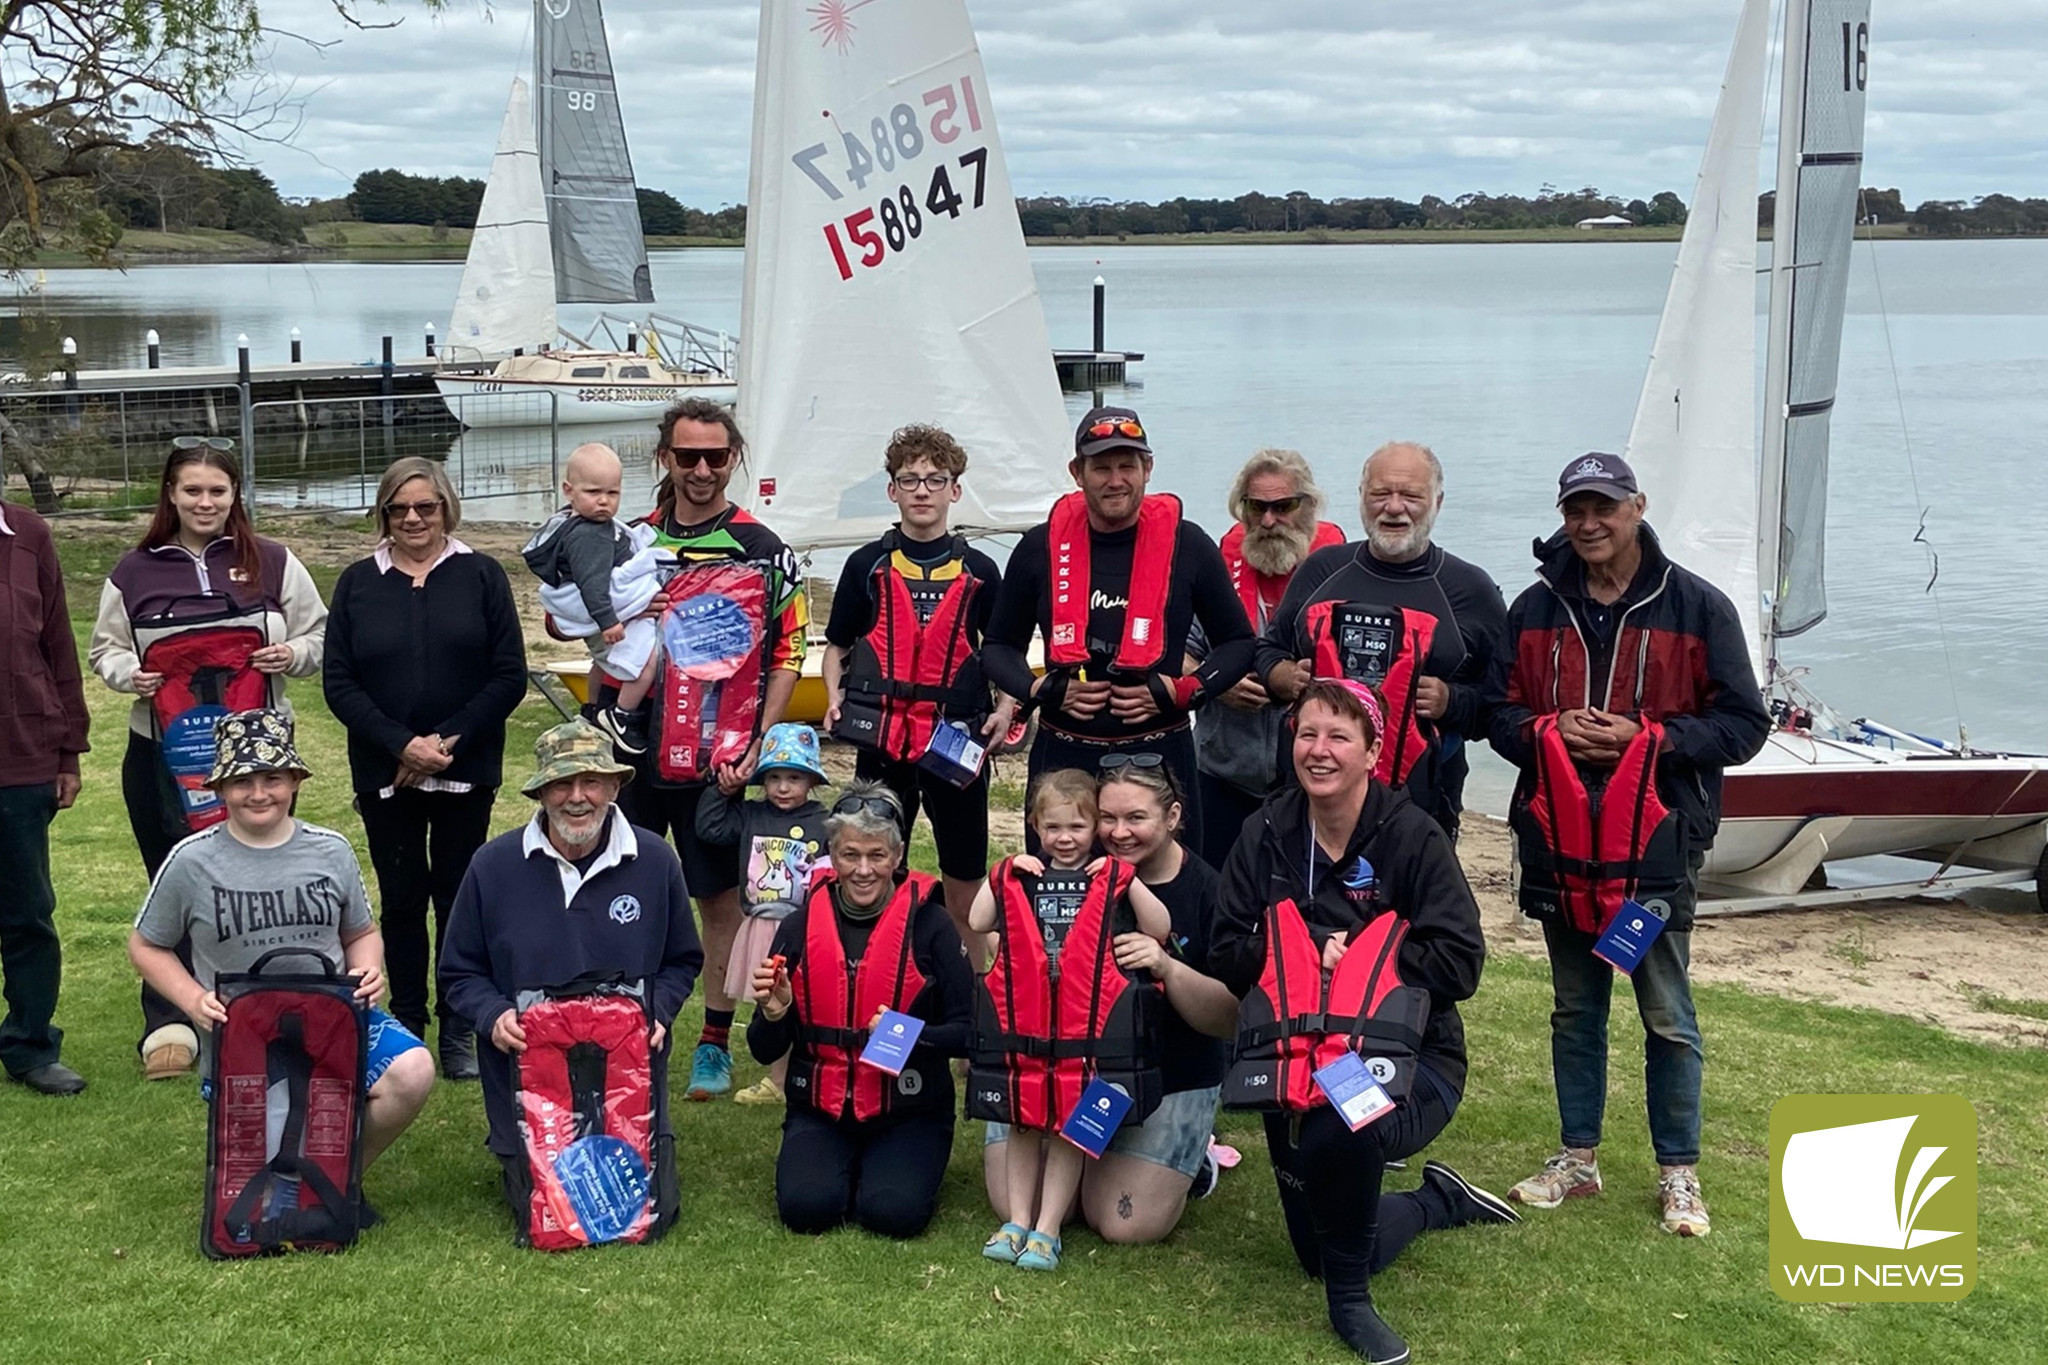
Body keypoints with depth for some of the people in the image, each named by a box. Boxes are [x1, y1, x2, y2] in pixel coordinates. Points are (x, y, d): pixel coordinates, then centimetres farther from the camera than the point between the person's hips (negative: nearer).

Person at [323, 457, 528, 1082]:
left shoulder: (481, 576, 2)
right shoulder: (357, 584, 6)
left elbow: (510, 676, -2)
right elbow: (338, 683, 1)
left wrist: (450, 739, -11)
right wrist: (402, 744, -11)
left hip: (467, 771, -1)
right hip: (384, 774, 1)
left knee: (459, 896, 4)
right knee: (401, 900, 6)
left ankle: (459, 1034, 12)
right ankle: (406, 1030, 15)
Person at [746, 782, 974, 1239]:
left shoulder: (929, 924, -6)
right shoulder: (800, 926, 2)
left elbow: (968, 1031, -8)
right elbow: (765, 1052, 4)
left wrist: (910, 1035, -26)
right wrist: (773, 1012, -18)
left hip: (908, 1113, -2)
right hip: (820, 1110, 2)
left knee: (894, 1212, -24)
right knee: (806, 1207, -23)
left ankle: (887, 1165, 10)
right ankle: (846, 1166, 11)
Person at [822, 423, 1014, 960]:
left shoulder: (978, 570, 6)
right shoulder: (868, 565, 5)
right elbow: (837, 646, 11)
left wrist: (1005, 708, -3)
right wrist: (835, 698, -5)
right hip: (882, 739, 0)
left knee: (966, 876, 7)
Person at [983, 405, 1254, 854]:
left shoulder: (1186, 544, 1)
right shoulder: (1041, 547, 4)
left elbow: (1238, 643, 9)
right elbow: (999, 646, 13)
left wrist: (1181, 692, -8)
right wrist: (1044, 690, -6)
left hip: (1160, 754, -1)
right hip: (1062, 757, 1)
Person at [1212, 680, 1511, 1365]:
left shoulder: (1413, 836, -13)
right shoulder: (1266, 834, -3)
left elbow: (1459, 964, -18)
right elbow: (1225, 956, -4)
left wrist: (1355, 955, -18)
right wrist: (1303, 955, -20)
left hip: (1406, 1057, -5)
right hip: (1300, 1057, 5)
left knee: (1337, 1135, -38)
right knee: (1317, 1250, 13)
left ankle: (1350, 1301, -12)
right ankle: (1440, 1199, 42)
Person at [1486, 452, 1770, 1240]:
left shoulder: (1697, 608, -3)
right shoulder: (1535, 610, 7)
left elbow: (1743, 724, -4)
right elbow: (1498, 711, 11)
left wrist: (1645, 738, -15)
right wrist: (1549, 730, -10)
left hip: (1656, 846, -3)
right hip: (1557, 842, 3)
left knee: (1667, 1017, 4)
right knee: (1574, 1010, 14)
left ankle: (1679, 1173, 17)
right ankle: (1577, 1158, 27)